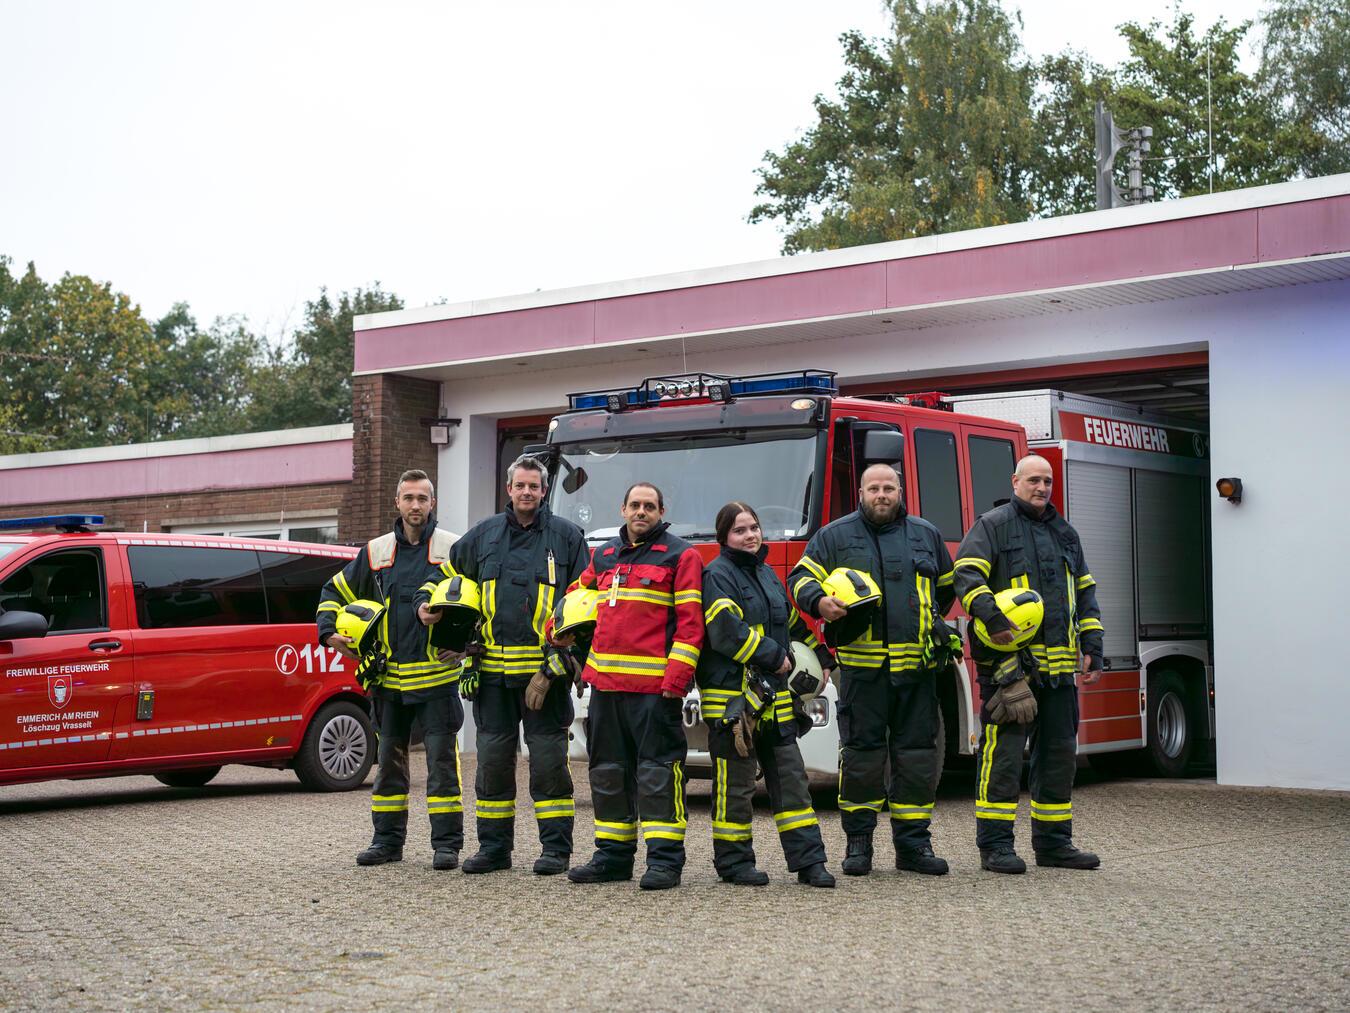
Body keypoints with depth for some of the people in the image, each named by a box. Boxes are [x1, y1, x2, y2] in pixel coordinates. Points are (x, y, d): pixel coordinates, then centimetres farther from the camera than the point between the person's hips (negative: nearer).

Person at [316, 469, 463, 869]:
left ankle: (447, 843, 1)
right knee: (389, 759, 11)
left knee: (441, 760, -4)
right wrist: (329, 631, 4)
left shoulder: (453, 548, 1)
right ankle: (387, 839, 19)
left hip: (437, 675, -4)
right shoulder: (376, 552, 10)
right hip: (389, 676, 4)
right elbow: (335, 591, 19)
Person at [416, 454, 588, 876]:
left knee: (548, 758, -2)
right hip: (493, 670, 3)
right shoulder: (484, 535, 12)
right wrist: (425, 601, 7)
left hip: (546, 671, -3)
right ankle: (494, 846, 15)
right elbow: (447, 573, 26)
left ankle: (555, 848, 5)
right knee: (493, 758, 6)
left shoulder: (566, 536, 4)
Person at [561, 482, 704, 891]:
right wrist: (562, 629, 15)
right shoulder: (603, 555, 17)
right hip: (605, 681, 6)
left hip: (654, 687, -6)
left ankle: (665, 858, -3)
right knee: (608, 771, 10)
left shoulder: (680, 555, 0)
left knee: (658, 769, -6)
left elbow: (690, 621, -7)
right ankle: (613, 855, 19)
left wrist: (677, 676, -15)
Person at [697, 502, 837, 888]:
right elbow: (726, 630, -21)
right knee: (735, 784, -1)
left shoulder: (767, 574, 18)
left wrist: (821, 657, 24)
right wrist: (774, 657, -16)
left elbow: (793, 622, 30)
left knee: (791, 777, 6)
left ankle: (809, 860, 8)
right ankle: (733, 861, 9)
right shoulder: (718, 575, -9)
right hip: (731, 695, -8)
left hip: (774, 698, 8)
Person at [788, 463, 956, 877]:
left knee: (917, 752, 3)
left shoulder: (926, 535, 16)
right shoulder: (835, 535, 8)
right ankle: (858, 841, 8)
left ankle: (913, 842, 10)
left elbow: (947, 586, 28)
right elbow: (801, 577, 4)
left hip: (916, 666, 2)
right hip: (862, 666, -2)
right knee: (861, 752, -1)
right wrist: (820, 601, -15)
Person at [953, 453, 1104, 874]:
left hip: (1058, 665, 7)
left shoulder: (1065, 534, 21)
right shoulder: (992, 526, 1)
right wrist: (992, 616, -27)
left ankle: (1053, 841, 18)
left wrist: (1093, 649, 14)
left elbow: (1085, 594, 24)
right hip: (1009, 661, -7)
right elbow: (967, 574, -12)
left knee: (1059, 753, 9)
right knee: (1003, 752, -7)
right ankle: (995, 844, -3)